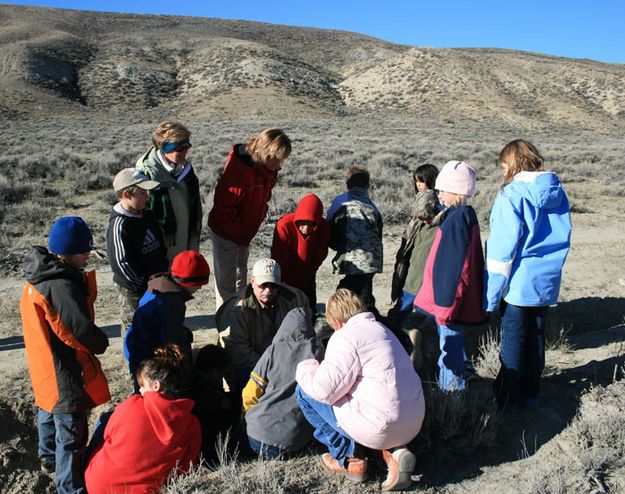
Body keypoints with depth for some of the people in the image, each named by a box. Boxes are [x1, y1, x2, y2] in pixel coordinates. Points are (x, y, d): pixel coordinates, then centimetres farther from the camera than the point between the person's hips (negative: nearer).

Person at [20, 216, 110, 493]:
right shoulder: (61, 287, -31)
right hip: (66, 376, -11)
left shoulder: (40, 277, 0)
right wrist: (101, 343, -13)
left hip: (45, 369, 11)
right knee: (71, 434, 4)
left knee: (49, 413, 31)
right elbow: (83, 330, -30)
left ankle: (49, 458, 55)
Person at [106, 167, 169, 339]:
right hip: (133, 291, -8)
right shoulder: (119, 225, -22)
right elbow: (121, 263, -22)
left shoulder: (149, 215, 3)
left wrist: (164, 271, 9)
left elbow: (161, 244, 16)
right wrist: (142, 287, -18)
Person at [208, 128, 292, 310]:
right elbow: (223, 205, -27)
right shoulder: (239, 169, -30)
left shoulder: (268, 169, -3)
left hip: (245, 233, 9)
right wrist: (240, 231, -21)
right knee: (226, 282, 0)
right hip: (226, 232, -9)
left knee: (241, 276, 23)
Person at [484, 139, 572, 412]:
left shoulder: (512, 195, -17)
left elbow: (503, 247, -18)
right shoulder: (557, 193, 4)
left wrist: (490, 293, -13)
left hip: (518, 284, -6)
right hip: (547, 284, 6)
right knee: (536, 337, 17)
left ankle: (507, 398, 17)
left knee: (513, 340, 6)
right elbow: (562, 240, 13)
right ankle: (530, 394, 30)